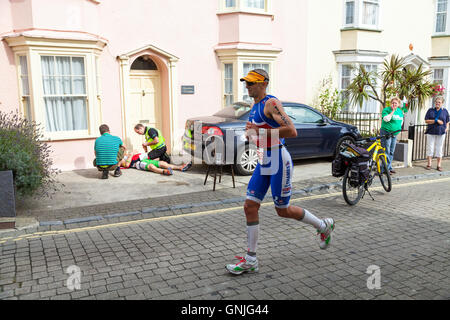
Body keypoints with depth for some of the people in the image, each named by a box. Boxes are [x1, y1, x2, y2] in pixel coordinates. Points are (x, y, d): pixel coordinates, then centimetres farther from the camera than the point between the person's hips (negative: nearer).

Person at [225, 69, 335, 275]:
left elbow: (292, 131, -26)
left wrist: (260, 131, -25)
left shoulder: (271, 103, -14)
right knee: (250, 207, 2)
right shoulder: (254, 107, 14)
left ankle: (323, 226, 30)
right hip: (263, 162, 9)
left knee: (283, 211, 4)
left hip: (278, 161, -9)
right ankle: (250, 260, 10)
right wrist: (250, 133, 8)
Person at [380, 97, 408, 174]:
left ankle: (389, 167, 18)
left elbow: (401, 121, 28)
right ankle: (386, 168, -5)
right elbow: (386, 119, -24)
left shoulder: (400, 111, 13)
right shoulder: (386, 109, -7)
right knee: (386, 151, -9)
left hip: (395, 133, 7)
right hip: (386, 132, -7)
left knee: (391, 152, 11)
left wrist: (399, 128, 18)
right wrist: (393, 111, -20)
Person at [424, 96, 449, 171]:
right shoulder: (430, 110, 5)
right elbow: (426, 121, -3)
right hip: (431, 132, 0)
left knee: (439, 148, 3)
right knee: (430, 147, 1)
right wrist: (436, 120, -14)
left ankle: (439, 165, 10)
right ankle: (429, 164, 10)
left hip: (441, 132, 0)